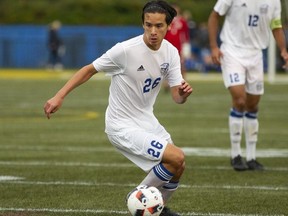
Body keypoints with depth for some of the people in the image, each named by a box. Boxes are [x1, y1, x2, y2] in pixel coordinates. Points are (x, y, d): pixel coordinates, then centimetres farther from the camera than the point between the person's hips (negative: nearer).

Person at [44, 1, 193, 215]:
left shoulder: (171, 52, -5)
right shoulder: (125, 50, -23)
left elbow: (177, 97, -4)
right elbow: (89, 70, -12)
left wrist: (184, 93, -28)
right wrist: (59, 97, -17)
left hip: (147, 121, 7)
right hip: (123, 126, -7)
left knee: (177, 168, 12)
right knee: (176, 158, -20)